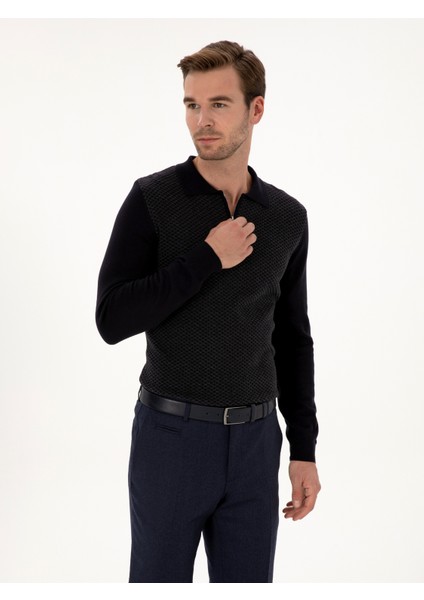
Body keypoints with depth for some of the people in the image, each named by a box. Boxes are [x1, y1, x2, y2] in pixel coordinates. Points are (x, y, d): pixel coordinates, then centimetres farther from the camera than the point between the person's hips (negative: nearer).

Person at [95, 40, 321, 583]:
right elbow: (112, 320, -14)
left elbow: (292, 339, 10)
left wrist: (304, 449, 7)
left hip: (254, 440, 3)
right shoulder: (152, 199, -7)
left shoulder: (288, 217, 4)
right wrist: (207, 258, -19)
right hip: (170, 435, -3)